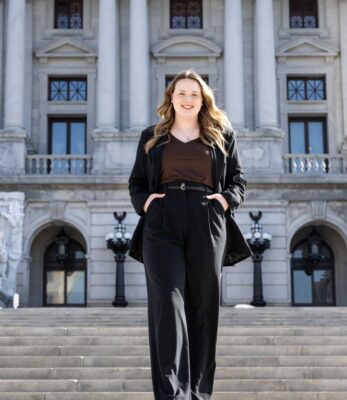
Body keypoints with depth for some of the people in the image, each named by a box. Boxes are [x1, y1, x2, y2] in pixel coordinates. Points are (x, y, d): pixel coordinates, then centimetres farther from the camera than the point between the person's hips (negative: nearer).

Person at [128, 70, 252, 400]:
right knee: (168, 302, -13)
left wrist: (226, 199, -4)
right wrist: (144, 201, -3)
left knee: (203, 305, 3)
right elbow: (136, 182, 17)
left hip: (207, 226, 1)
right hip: (162, 225, -1)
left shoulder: (222, 135, 14)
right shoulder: (151, 137, 15)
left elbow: (238, 179, 16)